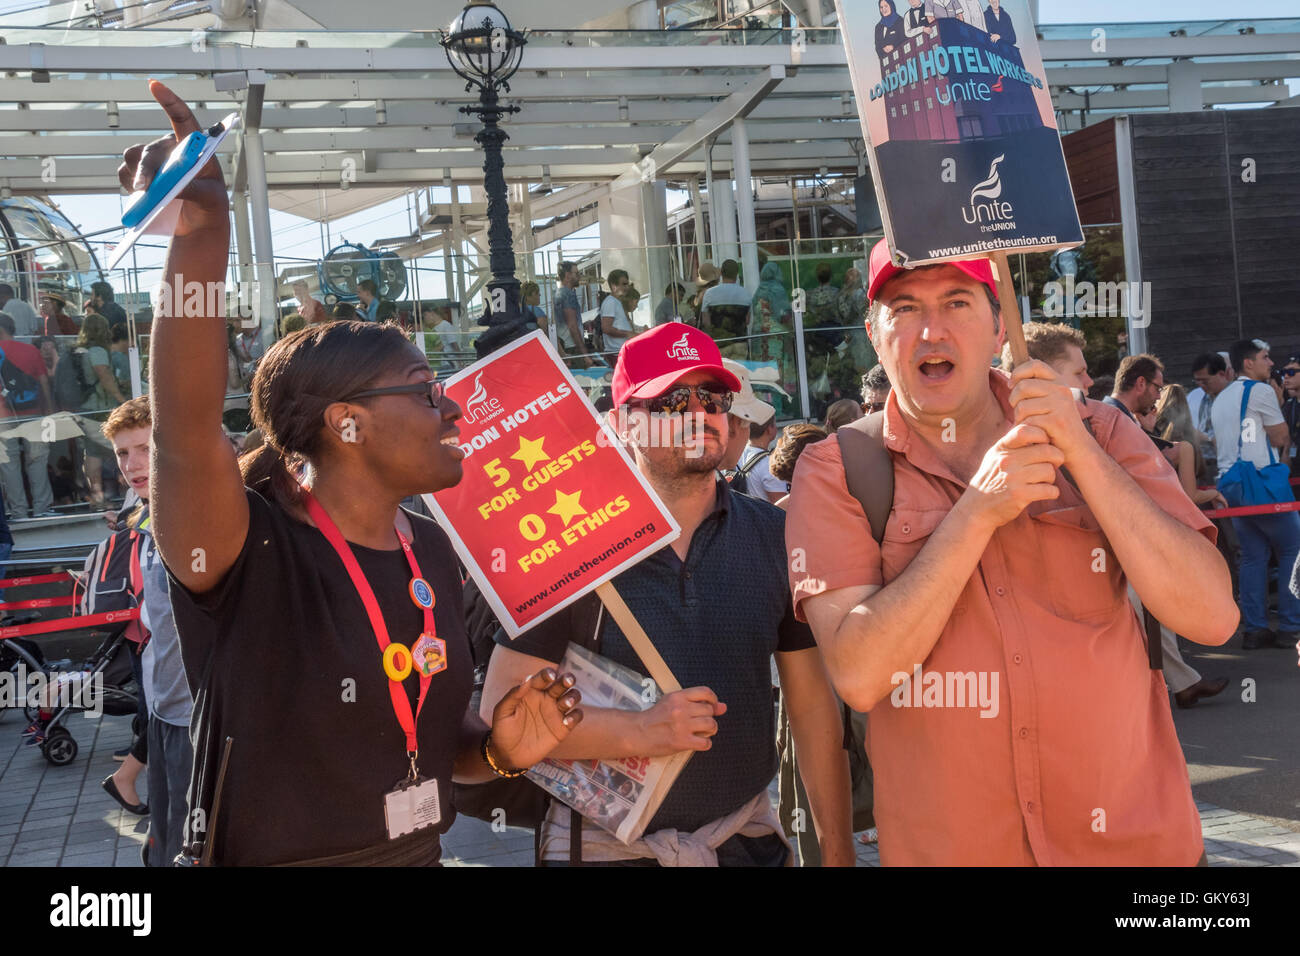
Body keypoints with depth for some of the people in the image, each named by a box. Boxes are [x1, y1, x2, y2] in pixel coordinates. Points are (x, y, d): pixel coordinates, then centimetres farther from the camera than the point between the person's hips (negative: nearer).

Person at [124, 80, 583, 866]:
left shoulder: (433, 552, 0)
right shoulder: (248, 553, -19)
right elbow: (187, 428, -39)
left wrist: (500, 749, -9)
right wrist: (202, 232, -51)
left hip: (422, 850, 6)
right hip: (270, 854, -6)